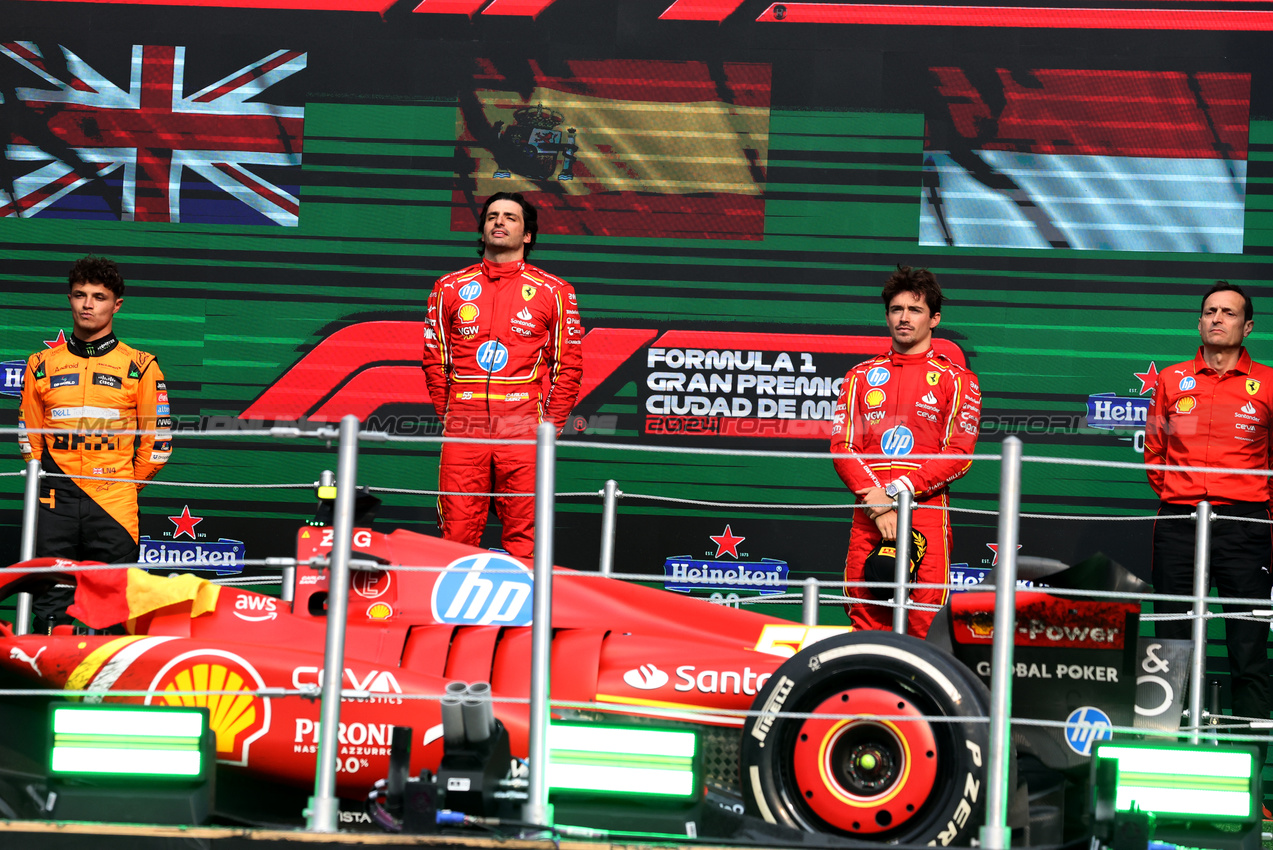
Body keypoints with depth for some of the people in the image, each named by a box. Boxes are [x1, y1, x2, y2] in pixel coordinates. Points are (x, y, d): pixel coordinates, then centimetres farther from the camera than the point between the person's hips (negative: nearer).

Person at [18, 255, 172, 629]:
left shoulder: (140, 367, 5)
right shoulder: (42, 365, 12)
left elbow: (158, 439, 6)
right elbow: (28, 433, 18)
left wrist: (127, 485, 6)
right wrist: (46, 481, 10)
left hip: (114, 504, -2)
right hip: (55, 503, 2)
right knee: (49, 609, -1)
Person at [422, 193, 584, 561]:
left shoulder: (553, 292, 9)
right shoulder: (450, 288, 14)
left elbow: (569, 364, 8)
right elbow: (435, 358, 16)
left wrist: (550, 424, 2)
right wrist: (448, 414, 7)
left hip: (523, 429, -1)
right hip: (464, 429, 1)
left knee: (523, 536, -4)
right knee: (457, 532, -3)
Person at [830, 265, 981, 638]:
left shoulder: (956, 379, 8)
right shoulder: (861, 376, 17)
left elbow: (959, 455, -1)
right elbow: (842, 447, 8)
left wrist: (896, 492, -11)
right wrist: (877, 500, -8)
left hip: (926, 516, -3)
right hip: (867, 517, 3)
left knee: (925, 627, -11)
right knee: (866, 623, -2)